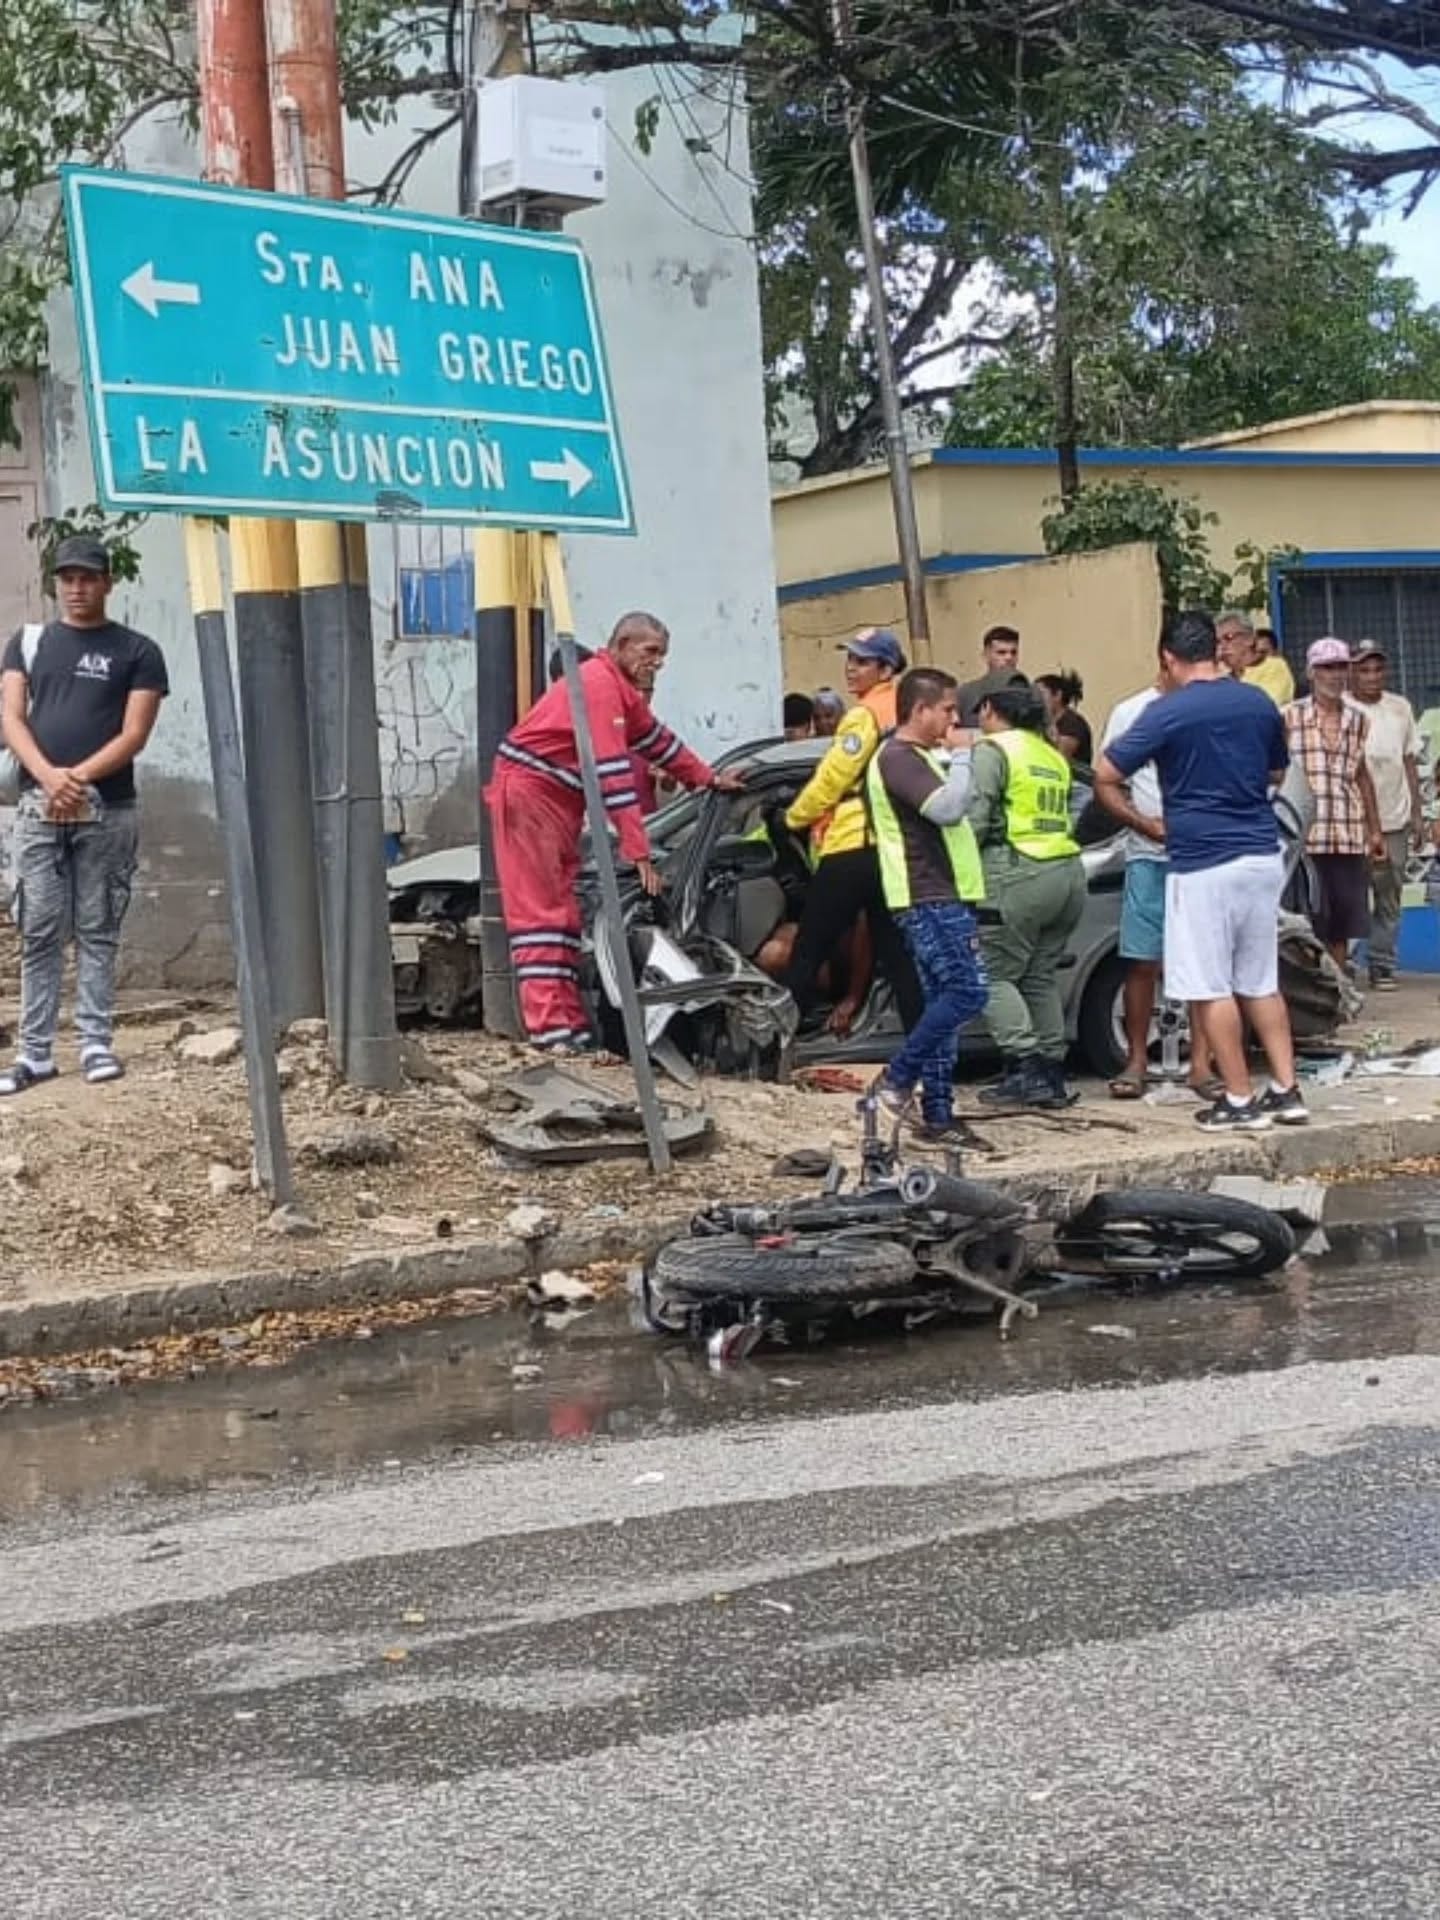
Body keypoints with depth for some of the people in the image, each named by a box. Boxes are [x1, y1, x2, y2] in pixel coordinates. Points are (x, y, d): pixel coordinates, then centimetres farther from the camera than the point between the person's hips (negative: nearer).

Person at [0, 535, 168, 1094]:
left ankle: (96, 1044, 6)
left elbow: (134, 734, -4)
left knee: (97, 932, 2)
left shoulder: (137, 651, 5)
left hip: (107, 812, -2)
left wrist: (79, 778, -17)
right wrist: (48, 776, -16)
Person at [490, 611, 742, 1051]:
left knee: (563, 911, 5)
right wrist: (638, 851, -26)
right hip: (527, 790, -10)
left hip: (559, 800, 10)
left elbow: (655, 738, 30)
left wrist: (709, 778, 35)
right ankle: (549, 1026, -21)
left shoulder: (624, 688, 14)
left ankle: (570, 1021, 3)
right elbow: (613, 771, -24)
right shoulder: (600, 684, -18)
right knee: (540, 912, -14)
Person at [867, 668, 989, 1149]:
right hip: (928, 901, -11)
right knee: (966, 991, -16)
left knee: (945, 1001, 7)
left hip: (943, 898, 11)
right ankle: (897, 1079, -8)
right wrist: (961, 756, -12)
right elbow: (948, 807, -24)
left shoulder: (921, 757, 22)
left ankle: (938, 1116, 8)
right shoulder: (898, 758, -12)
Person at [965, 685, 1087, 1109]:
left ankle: (1025, 1067, -12)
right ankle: (1052, 1074, 11)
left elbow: (974, 818, -10)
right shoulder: (1054, 756, 21)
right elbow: (1063, 817, 16)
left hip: (1020, 874, -8)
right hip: (1069, 872, 8)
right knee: (1041, 976, 14)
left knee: (994, 974, -1)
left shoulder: (992, 750, -3)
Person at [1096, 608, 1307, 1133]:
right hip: (1262, 856, 6)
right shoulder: (1260, 704, 7)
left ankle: (1240, 1102, 2)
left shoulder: (1167, 713, -10)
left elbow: (1104, 776, -10)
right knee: (1262, 982, 15)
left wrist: (1139, 823, 4)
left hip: (1202, 864, -6)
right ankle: (1287, 1091, 14)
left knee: (1211, 989, 1)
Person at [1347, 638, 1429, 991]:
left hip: (1394, 820, 4)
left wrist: (1417, 813, 11)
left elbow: (1410, 761, 15)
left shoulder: (1400, 708, 10)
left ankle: (1382, 968, 13)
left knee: (1389, 899, 7)